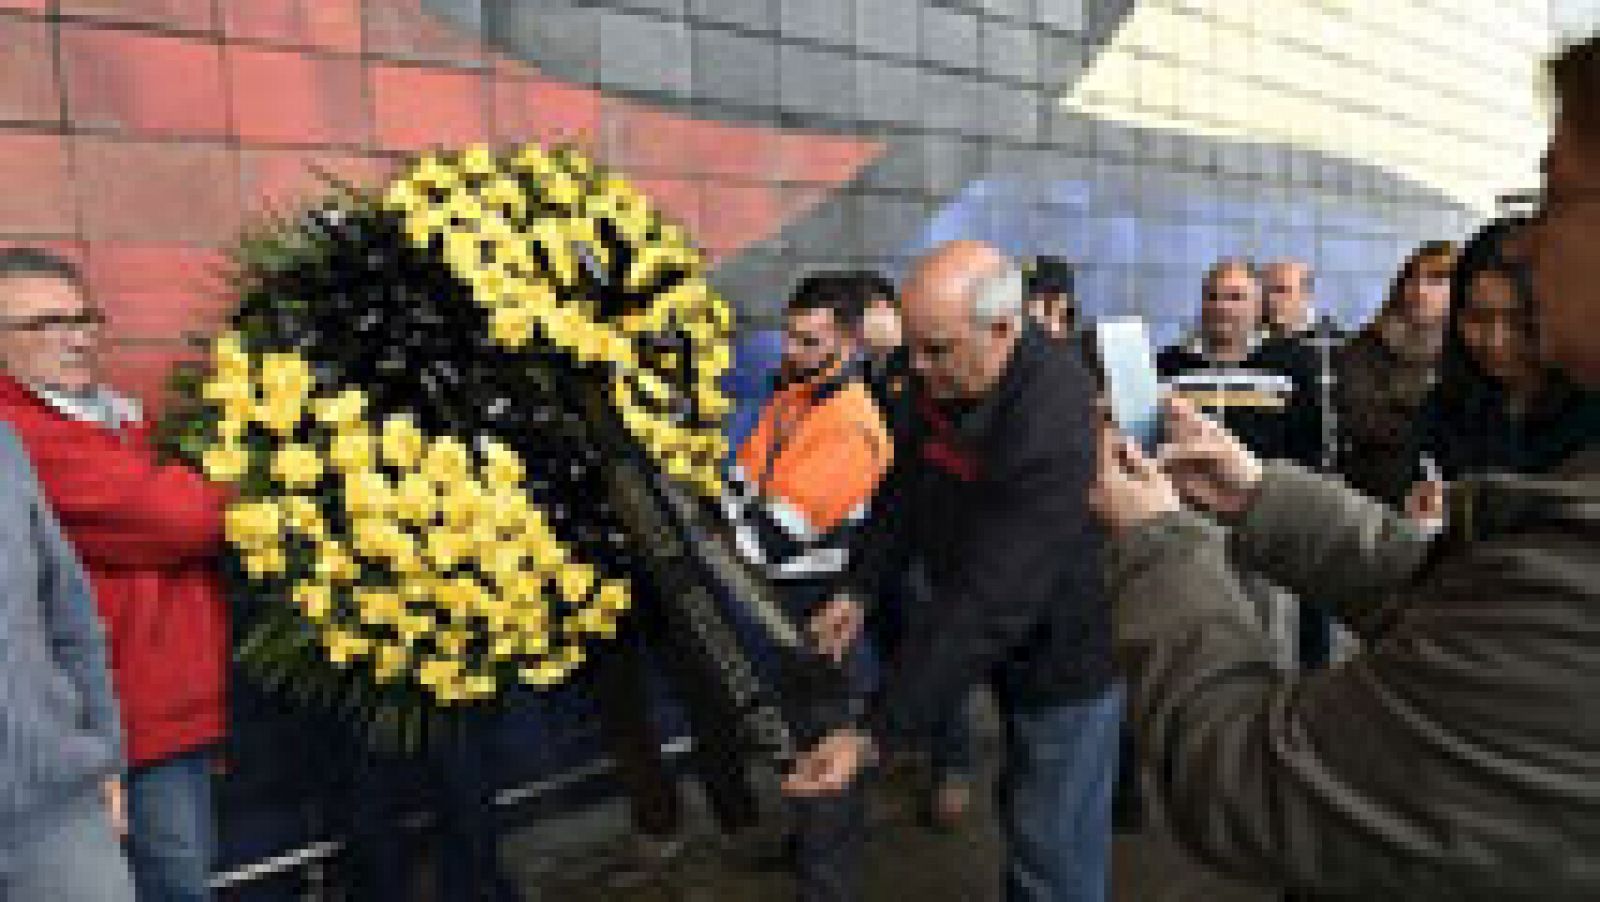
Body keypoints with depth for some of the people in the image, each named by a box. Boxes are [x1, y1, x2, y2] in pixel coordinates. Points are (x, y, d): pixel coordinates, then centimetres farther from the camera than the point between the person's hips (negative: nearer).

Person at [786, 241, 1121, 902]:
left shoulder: (1053, 424, -34)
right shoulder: (942, 378, -10)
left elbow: (987, 603, -36)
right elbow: (908, 489, 5)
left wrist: (873, 736, -34)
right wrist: (859, 588, -5)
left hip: (1069, 655, -7)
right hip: (1011, 644, 7)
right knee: (1024, 809, 25)